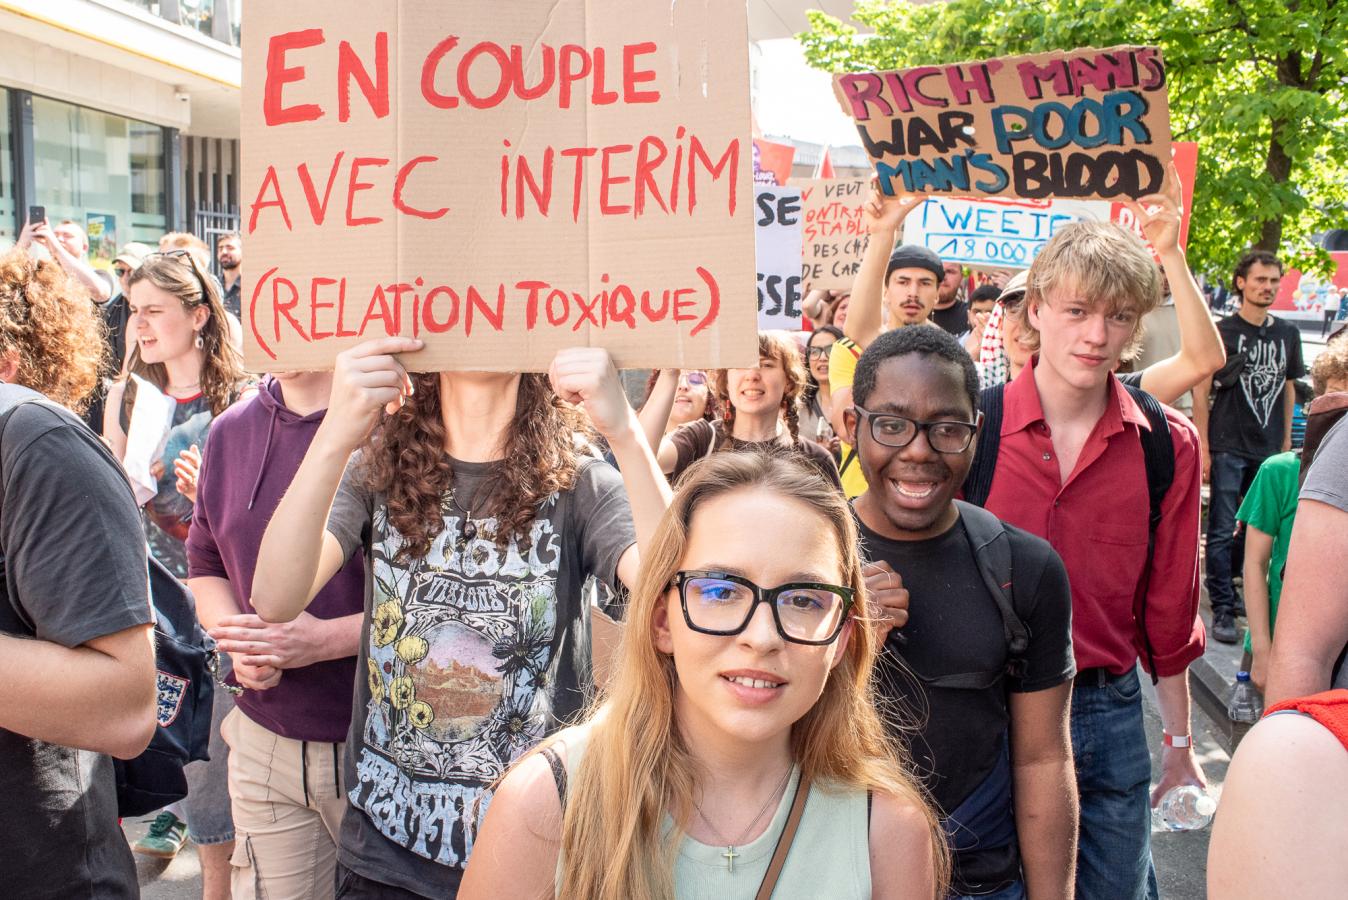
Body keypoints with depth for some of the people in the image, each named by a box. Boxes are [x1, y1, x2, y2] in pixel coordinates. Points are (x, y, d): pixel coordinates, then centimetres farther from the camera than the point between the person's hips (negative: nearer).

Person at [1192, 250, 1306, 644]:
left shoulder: (1287, 334, 11)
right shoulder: (1222, 331, -3)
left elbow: (1288, 389, 18)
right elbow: (1201, 392, -5)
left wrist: (1286, 442, 14)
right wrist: (1203, 448, -9)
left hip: (1270, 450, 5)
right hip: (1228, 448, -5)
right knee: (1223, 531, -4)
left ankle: (1248, 595, 26)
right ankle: (1223, 608, 1)